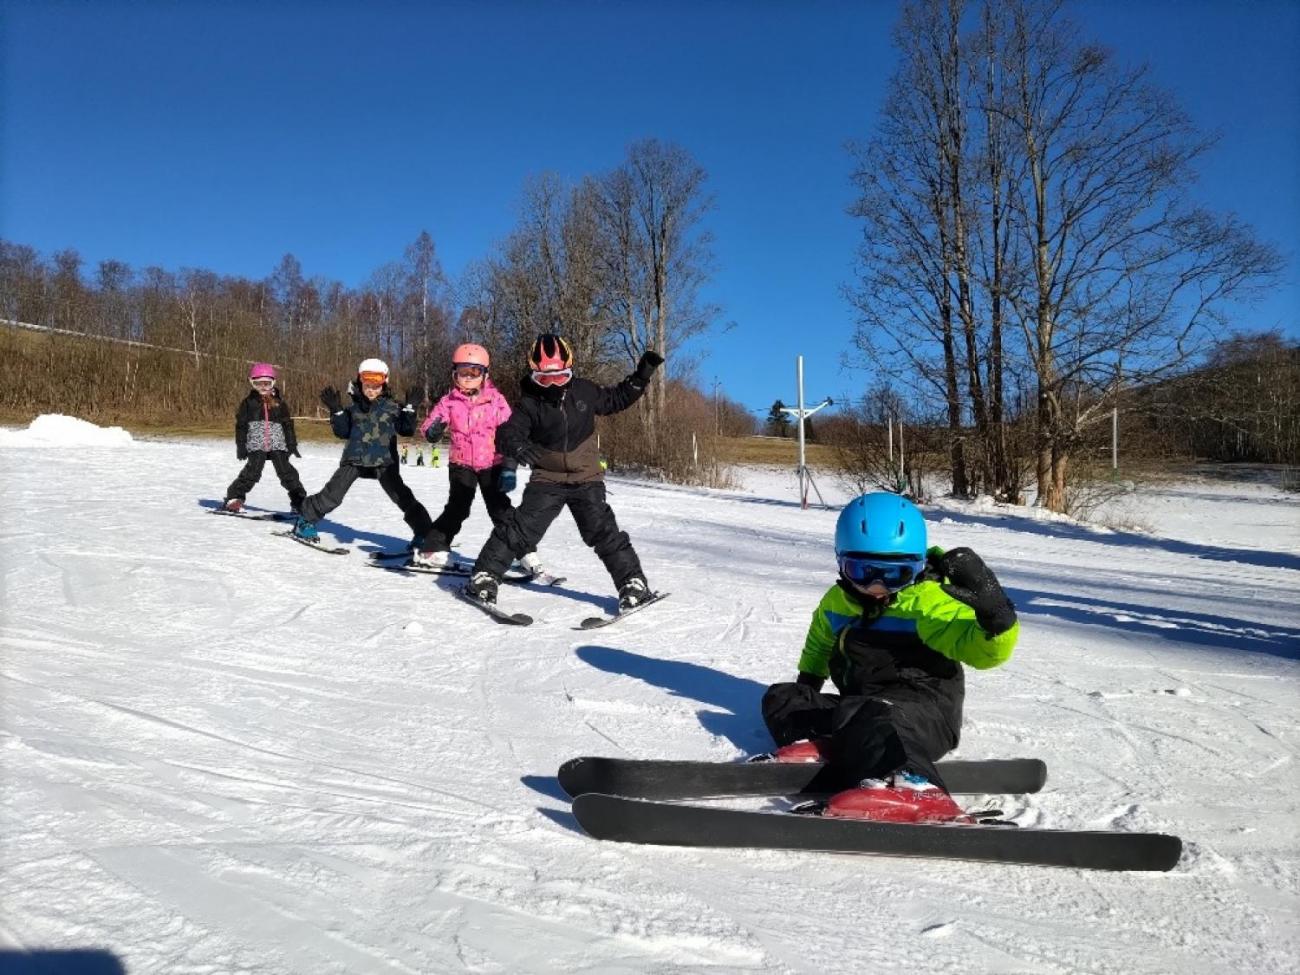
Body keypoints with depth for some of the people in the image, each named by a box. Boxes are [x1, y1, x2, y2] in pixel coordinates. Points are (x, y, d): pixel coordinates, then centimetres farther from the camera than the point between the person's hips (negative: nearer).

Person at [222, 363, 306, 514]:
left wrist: (292, 444, 8)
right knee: (252, 472, -13)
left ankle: (299, 501, 3)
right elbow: (241, 425, 5)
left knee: (287, 472, -3)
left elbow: (288, 425, 13)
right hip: (256, 445, -2)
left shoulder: (280, 403, 11)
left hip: (278, 445, 2)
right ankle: (234, 498, -2)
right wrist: (241, 446, 0)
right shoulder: (248, 402, 6)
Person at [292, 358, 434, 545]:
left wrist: (409, 408, -9)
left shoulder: (392, 408, 8)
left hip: (384, 461, -2)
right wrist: (336, 410, 0)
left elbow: (406, 430, 1)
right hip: (355, 458, 2)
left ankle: (425, 533, -14)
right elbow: (342, 432, 10)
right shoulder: (353, 408, 15)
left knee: (402, 496, -15)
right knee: (332, 494, -1)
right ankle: (305, 519, 20)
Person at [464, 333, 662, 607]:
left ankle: (633, 582, 1)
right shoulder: (530, 403, -7)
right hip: (547, 480, 0)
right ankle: (485, 574, 3)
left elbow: (617, 399, 14)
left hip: (587, 479, 1)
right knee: (521, 528, -9)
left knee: (604, 531, -7)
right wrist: (516, 445, -41)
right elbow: (508, 431, -17)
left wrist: (642, 375, 5)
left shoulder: (585, 391, -1)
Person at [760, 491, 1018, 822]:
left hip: (923, 710, -8)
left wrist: (994, 613, -43)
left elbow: (981, 649, -23)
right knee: (781, 697, -4)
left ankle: (911, 787, -74)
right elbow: (819, 642, 35)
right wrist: (806, 681, 29)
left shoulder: (928, 601, -10)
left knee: (876, 718, -42)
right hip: (859, 703, 8)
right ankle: (822, 744, -36)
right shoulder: (837, 600, 11)